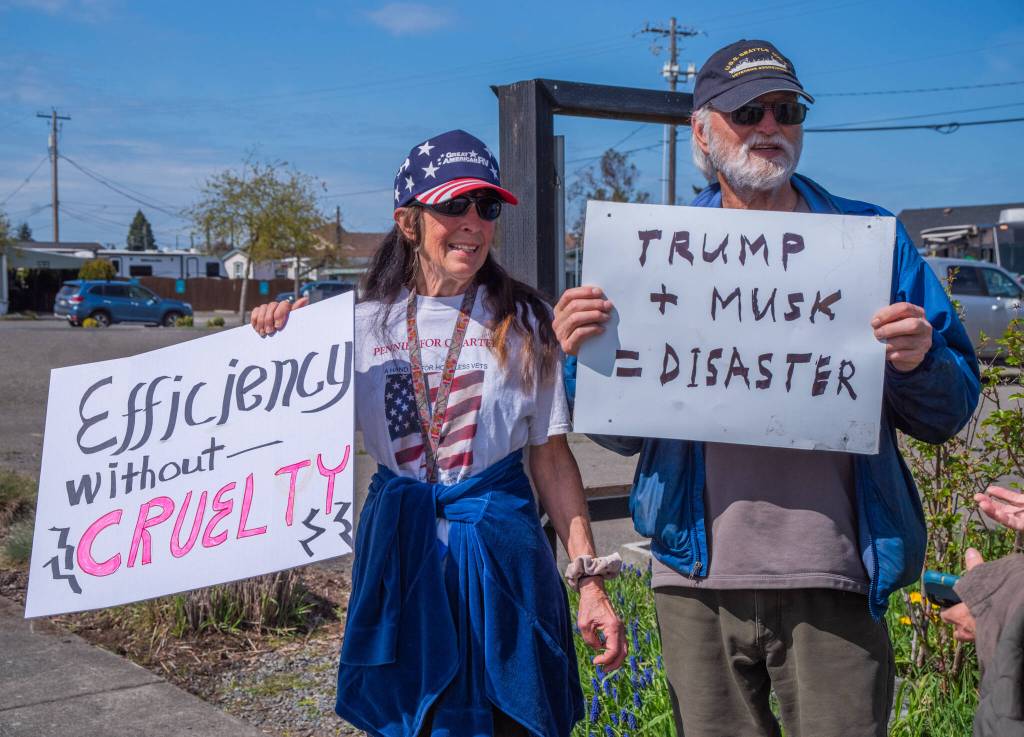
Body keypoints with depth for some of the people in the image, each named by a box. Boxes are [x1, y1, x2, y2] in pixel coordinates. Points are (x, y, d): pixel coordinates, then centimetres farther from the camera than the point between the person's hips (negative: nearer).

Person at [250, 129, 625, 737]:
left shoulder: (524, 323, -2)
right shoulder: (364, 324, 0)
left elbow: (552, 458, 1)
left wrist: (590, 580, -3)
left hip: (502, 549, -1)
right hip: (401, 551, 1)